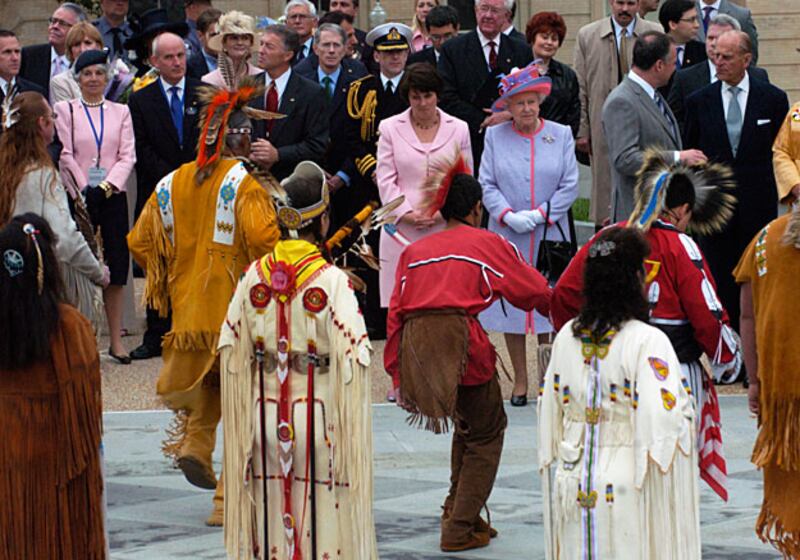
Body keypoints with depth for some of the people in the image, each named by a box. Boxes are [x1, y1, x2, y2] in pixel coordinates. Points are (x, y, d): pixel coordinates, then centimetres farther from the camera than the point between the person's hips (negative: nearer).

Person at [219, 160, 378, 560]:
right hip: (319, 418, -4)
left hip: (266, 418, 4)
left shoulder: (254, 277, 0)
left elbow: (231, 351, 4)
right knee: (325, 518, 3)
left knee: (270, 517, 11)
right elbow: (353, 360, -16)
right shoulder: (332, 282, -13)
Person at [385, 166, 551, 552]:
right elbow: (535, 293, 14)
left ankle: (457, 513, 23)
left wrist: (396, 374, 17)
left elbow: (395, 313, 16)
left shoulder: (414, 251, 23)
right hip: (457, 336, -5)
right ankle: (460, 528, 2)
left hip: (413, 345, 5)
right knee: (485, 434, 10)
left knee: (467, 425, 25)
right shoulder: (487, 242, 12)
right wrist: (553, 306, 36)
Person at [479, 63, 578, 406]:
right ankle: (520, 380, 11)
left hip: (550, 236, 0)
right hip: (508, 237, 0)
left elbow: (570, 185, 1)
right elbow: (487, 184, 2)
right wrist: (508, 215, -13)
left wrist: (540, 215, -10)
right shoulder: (495, 137, 5)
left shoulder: (561, 135, 5)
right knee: (511, 305, 2)